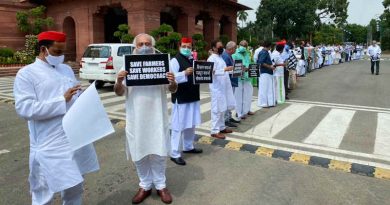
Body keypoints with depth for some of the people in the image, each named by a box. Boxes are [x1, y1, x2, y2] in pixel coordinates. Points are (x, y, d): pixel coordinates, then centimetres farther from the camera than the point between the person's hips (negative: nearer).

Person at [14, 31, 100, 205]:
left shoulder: (67, 69, 14)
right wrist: (62, 100, -20)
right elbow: (24, 108, -16)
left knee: (75, 187, 20)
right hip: (49, 146, -5)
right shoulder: (26, 73, -4)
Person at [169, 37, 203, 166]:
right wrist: (185, 73, -33)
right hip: (180, 99, -8)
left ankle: (188, 147, 34)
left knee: (191, 124, 17)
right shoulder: (175, 60, -10)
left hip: (193, 97, 8)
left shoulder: (193, 60, 15)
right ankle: (175, 154, 5)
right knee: (178, 126, -3)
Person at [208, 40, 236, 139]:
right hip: (217, 88, -9)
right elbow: (213, 72, -22)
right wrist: (225, 69, -29)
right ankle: (215, 131, 0)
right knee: (217, 109, -6)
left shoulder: (220, 57, 18)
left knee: (222, 108, 14)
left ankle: (221, 127, 24)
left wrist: (229, 69, 11)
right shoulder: (212, 59, -11)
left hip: (223, 87, 9)